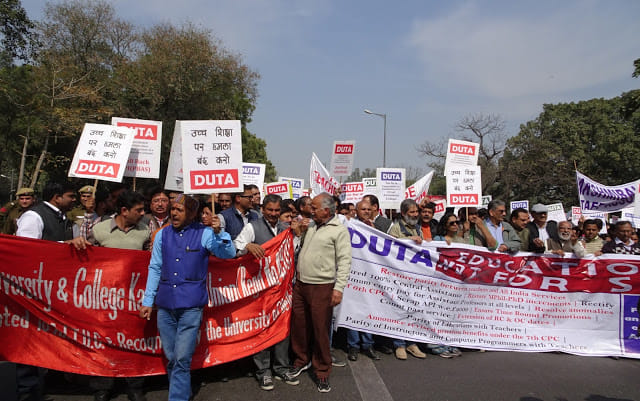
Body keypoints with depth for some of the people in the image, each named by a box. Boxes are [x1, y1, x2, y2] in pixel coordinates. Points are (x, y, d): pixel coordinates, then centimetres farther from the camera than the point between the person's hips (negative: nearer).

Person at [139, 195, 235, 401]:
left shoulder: (204, 233, -2)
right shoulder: (163, 234, 7)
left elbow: (229, 253, -10)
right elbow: (155, 269, 10)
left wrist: (218, 233, -28)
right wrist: (148, 300, 7)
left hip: (191, 304, -3)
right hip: (165, 304, 4)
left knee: (182, 358, -6)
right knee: (171, 357, 13)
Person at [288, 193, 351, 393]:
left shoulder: (339, 230, -8)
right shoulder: (311, 227, 12)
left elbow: (344, 261, -12)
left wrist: (339, 288, -17)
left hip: (321, 287, -6)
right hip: (300, 284, 6)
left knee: (320, 330, 2)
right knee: (298, 325, 14)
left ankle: (322, 372, 20)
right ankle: (302, 360, 36)